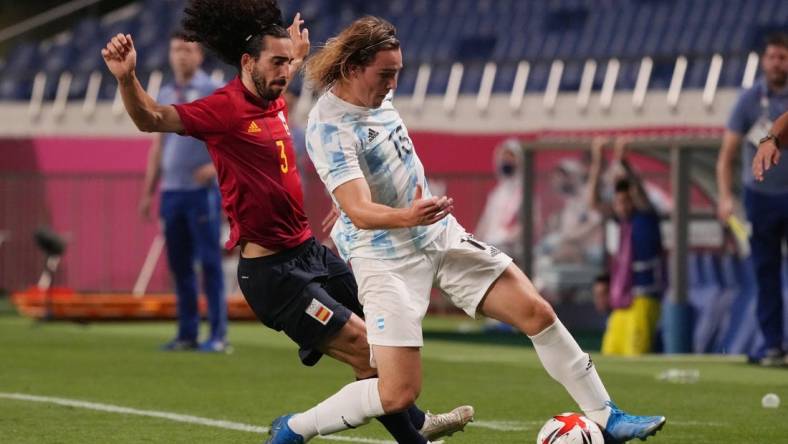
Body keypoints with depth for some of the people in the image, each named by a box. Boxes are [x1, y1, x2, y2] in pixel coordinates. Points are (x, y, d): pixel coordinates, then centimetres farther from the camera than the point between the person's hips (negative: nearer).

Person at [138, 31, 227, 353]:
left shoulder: (214, 93, -2)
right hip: (171, 190, 6)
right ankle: (187, 334, 10)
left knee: (209, 261, -7)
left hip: (202, 190, -6)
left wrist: (217, 164, -24)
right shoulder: (165, 95, 15)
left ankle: (218, 335, -6)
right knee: (179, 263, 6)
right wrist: (148, 192, 16)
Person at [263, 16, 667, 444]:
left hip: (440, 236, 8)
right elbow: (360, 213, -33)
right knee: (398, 393, -13)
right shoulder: (329, 128, -24)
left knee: (537, 312, 0)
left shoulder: (374, 95, 2)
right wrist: (407, 217, -51)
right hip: (386, 258, -8)